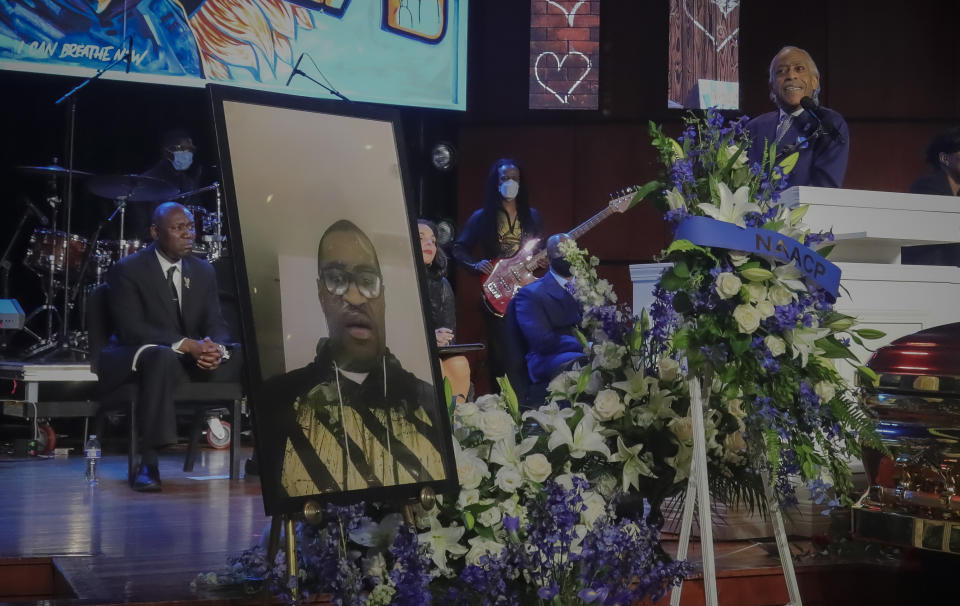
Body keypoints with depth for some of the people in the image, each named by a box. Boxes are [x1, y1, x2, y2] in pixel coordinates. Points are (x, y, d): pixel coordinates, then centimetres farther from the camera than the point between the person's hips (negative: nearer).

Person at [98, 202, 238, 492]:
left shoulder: (203, 271, 10)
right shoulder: (127, 270, -8)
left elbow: (216, 323, 4)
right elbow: (131, 328, -18)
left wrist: (213, 347, -22)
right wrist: (184, 345, -30)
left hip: (192, 357, 5)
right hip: (136, 357, -5)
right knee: (162, 358, -40)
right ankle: (148, 463, -41)